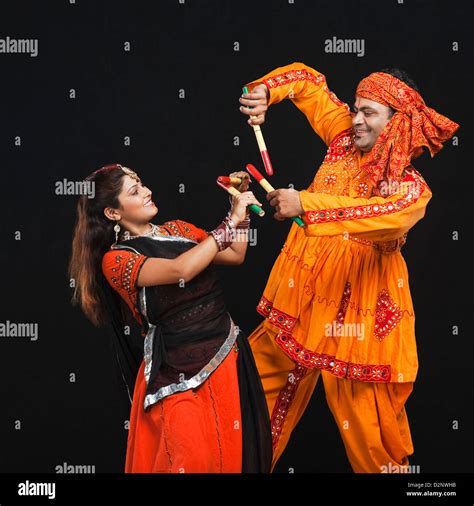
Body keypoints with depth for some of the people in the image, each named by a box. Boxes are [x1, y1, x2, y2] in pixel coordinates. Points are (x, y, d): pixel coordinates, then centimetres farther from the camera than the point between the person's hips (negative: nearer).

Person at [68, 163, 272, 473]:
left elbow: (236, 255, 19)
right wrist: (231, 222, -18)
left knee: (233, 453, 7)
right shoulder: (115, 259, -9)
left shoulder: (178, 230, 10)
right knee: (190, 461, -11)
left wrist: (240, 202, 11)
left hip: (228, 355, 6)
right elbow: (181, 270, -25)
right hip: (179, 374, -6)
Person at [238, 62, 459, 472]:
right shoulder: (345, 138, 3)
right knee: (263, 384, 12)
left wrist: (305, 204, -41)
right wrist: (264, 91, -8)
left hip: (356, 310, -5)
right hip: (302, 294, 6)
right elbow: (306, 78, 12)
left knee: (365, 415, 2)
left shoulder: (412, 189, -12)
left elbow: (383, 216, -36)